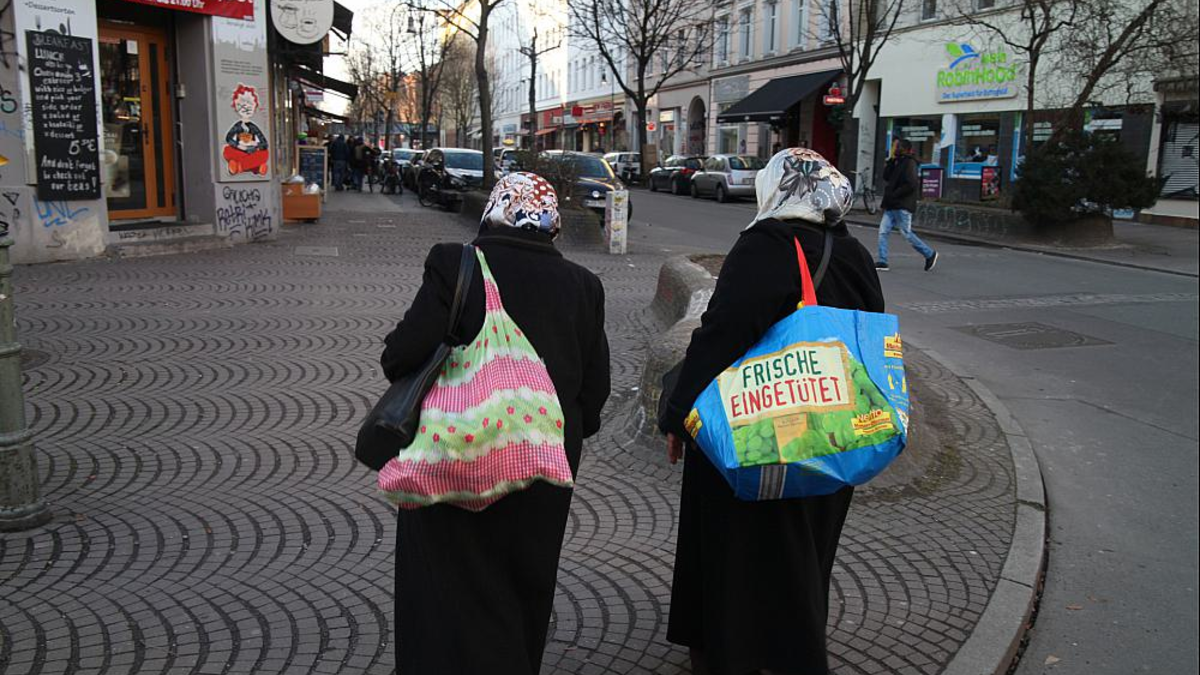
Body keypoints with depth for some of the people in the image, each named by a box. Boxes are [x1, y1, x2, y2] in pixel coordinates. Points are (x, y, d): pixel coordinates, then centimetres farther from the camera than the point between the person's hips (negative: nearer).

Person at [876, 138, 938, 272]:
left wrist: (894, 194, -17)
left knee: (907, 233, -4)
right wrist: (891, 160, 3)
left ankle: (930, 254, 12)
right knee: (883, 232, 0)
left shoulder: (909, 163, -11)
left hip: (903, 206, -9)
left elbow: (911, 184, -19)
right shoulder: (897, 163, 16)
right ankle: (882, 262, 1)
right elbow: (886, 177, 11)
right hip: (891, 206, 9)